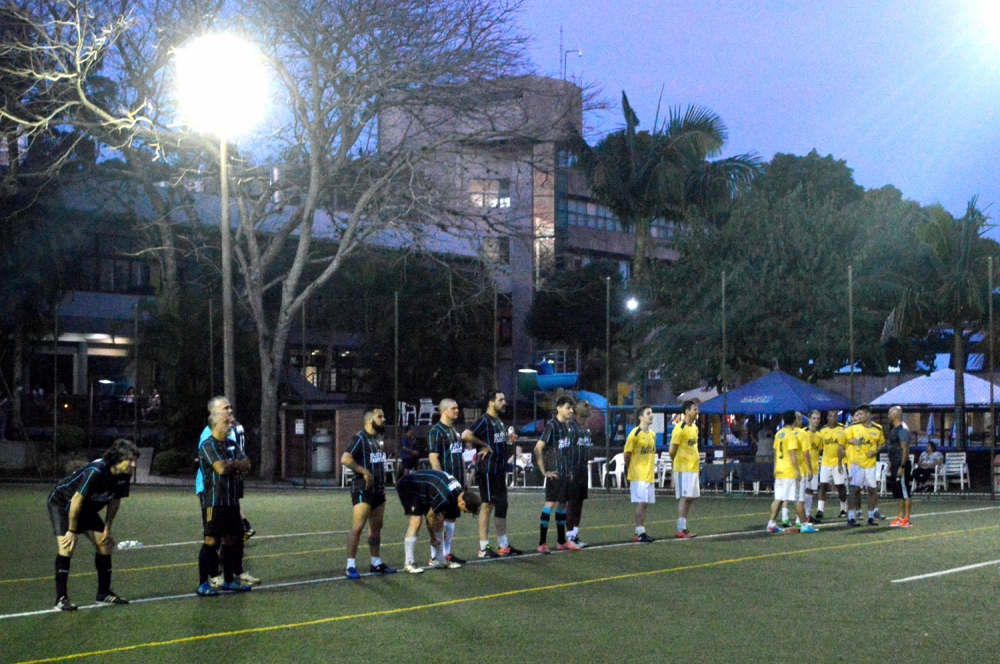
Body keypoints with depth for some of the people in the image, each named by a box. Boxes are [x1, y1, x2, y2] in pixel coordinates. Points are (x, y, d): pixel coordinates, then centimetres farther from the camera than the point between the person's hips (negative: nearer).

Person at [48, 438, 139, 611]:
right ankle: (61, 598, -18)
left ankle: (104, 593, 16)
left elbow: (115, 501, 2)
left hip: (88, 509, 8)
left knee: (105, 544, 4)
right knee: (66, 546, -22)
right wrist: (72, 530, -24)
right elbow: (77, 500, -31)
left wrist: (107, 528, 5)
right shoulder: (95, 471, -36)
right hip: (62, 504, -8)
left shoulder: (124, 475, -13)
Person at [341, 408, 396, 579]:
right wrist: (364, 471, -23)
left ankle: (376, 562, 21)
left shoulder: (380, 439, 15)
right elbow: (345, 459, -23)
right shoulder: (360, 438, -12)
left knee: (376, 527, 13)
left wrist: (382, 479, 15)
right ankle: (350, 566, -10)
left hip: (378, 490, 9)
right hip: (363, 490, -9)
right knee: (357, 527, -11)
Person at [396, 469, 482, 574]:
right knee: (416, 520, -24)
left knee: (439, 520, 5)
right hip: (408, 486, -10)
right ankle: (409, 564, -22)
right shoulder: (445, 498, -34)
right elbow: (430, 516, -20)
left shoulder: (459, 491, -5)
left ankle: (440, 560, 12)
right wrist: (433, 538, -6)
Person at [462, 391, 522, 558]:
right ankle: (483, 548, 0)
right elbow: (465, 436, -27)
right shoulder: (484, 420, -14)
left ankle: (503, 545, 21)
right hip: (488, 471, -9)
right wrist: (484, 445, -18)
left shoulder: (499, 421, 15)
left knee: (502, 505, 13)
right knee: (487, 506, -5)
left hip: (499, 471, 9)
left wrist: (509, 439, 8)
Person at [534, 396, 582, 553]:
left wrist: (570, 470, 13)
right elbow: (538, 448, -16)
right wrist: (544, 471, -15)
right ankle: (542, 543, -10)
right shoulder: (552, 425, -11)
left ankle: (562, 542, 19)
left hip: (566, 473, 8)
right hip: (555, 472, -8)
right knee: (550, 503, -11)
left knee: (562, 504, 12)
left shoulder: (568, 426, 12)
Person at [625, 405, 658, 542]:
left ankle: (640, 532, 12)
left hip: (649, 476, 7)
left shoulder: (652, 435, 13)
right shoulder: (635, 434, -11)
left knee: (645, 504, 8)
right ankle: (640, 532, -8)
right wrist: (627, 474, -3)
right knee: (641, 503, -11)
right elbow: (627, 455, -7)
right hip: (638, 476, -7)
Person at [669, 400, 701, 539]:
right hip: (683, 470, -8)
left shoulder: (695, 428, 13)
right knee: (684, 498, -8)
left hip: (693, 468, 8)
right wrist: (677, 462, 0)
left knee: (690, 498, 9)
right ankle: (681, 530, -6)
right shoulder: (680, 428, -15)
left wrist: (696, 460, 12)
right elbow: (672, 451, -13)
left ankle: (683, 528, 14)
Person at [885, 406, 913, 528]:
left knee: (904, 493, -6)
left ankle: (906, 520, -5)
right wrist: (891, 464, 22)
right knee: (899, 493, 13)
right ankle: (901, 517, 18)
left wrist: (902, 466, -24)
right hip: (895, 465, 10)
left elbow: (905, 449, -21)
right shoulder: (894, 429, 15)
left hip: (901, 465, -10)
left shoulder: (902, 430, -15)